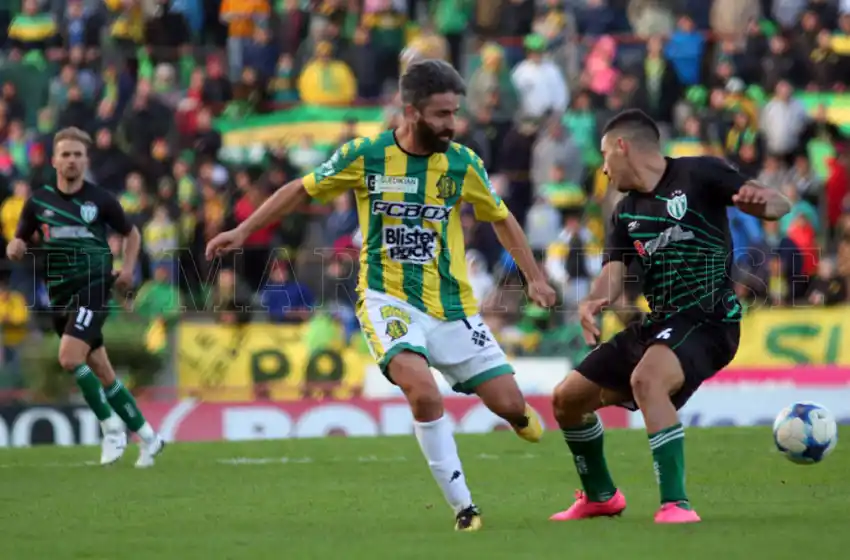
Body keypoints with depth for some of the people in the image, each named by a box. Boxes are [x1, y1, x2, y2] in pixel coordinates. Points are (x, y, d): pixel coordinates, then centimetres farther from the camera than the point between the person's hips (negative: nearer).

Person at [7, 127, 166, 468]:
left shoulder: (100, 200, -1)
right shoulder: (38, 201, 5)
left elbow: (131, 234, 13)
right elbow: (20, 241, 12)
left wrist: (128, 268, -2)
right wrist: (15, 248, -12)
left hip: (93, 288, -4)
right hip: (60, 295, 4)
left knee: (69, 358, -24)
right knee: (102, 372, 9)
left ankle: (111, 427, -9)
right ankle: (146, 436, 22)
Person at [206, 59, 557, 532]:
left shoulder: (463, 163, -2)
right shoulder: (365, 156, -7)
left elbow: (501, 218, 14)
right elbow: (302, 190, 9)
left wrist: (535, 277, 13)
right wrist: (244, 231, 8)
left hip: (453, 307, 3)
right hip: (389, 300, -3)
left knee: (510, 405, -3)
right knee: (423, 390, -30)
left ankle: (519, 415, 38)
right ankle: (463, 506, -17)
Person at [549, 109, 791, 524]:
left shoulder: (697, 175, -6)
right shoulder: (625, 213, 14)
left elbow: (779, 206, -11)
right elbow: (614, 273, 1)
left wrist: (762, 201, -37)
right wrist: (592, 302, -22)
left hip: (708, 320, -8)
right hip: (659, 323, 8)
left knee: (646, 378, -36)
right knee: (567, 399, 10)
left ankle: (675, 503, -34)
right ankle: (599, 496, 33)